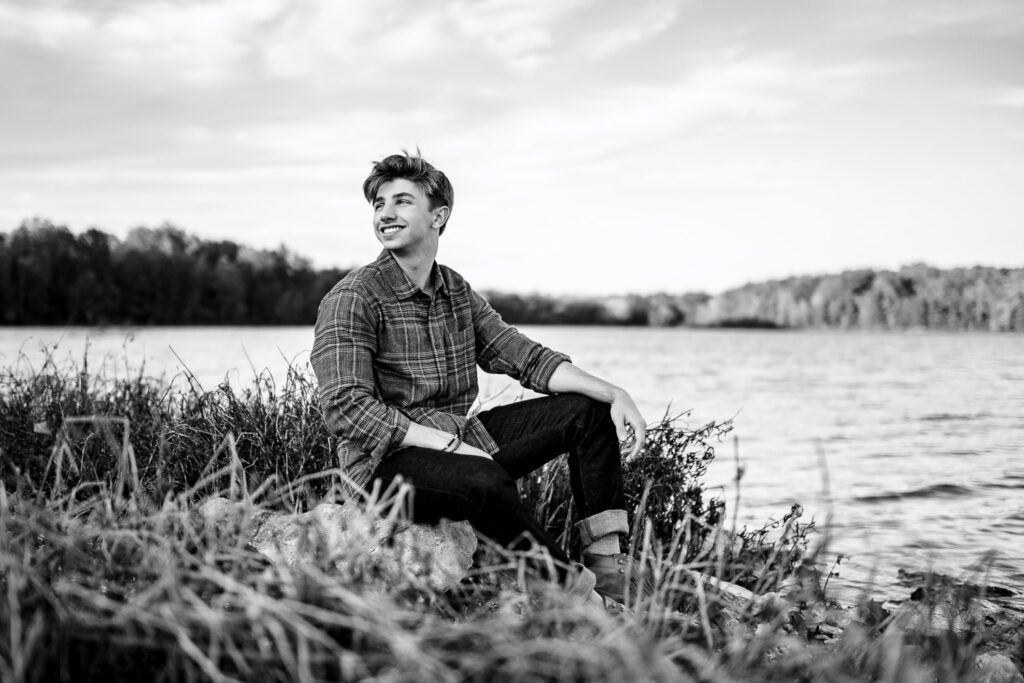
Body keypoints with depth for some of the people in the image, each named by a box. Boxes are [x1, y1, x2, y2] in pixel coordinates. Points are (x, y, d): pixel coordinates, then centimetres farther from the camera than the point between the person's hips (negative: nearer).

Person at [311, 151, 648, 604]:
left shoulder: (457, 292, 11)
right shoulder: (353, 299, -12)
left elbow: (525, 357, 8)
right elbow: (345, 407, -21)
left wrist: (615, 394, -6)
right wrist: (446, 443, -27)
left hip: (461, 440, 8)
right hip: (388, 461, -8)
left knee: (589, 409, 3)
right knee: (485, 481, -38)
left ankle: (605, 564, -1)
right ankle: (573, 591, -19)